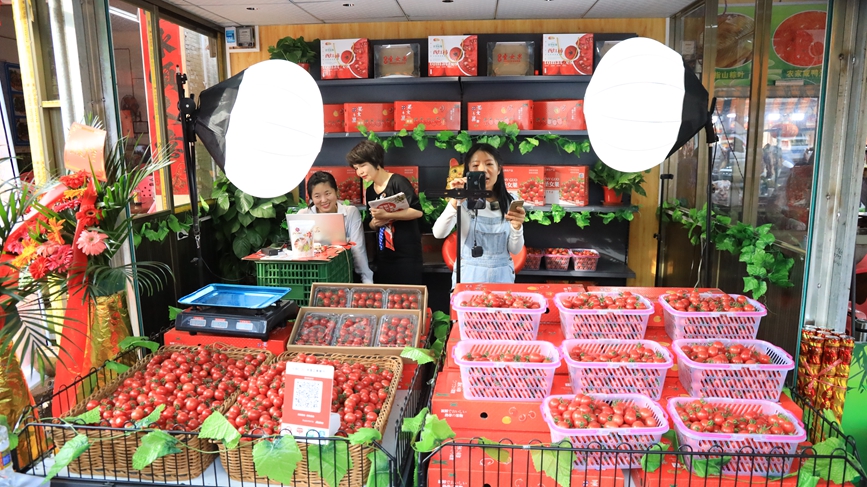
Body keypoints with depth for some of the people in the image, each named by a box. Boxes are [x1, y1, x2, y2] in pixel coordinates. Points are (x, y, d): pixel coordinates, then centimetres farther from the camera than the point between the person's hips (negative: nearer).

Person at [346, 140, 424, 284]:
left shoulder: (398, 182, -11)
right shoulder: (370, 191, 11)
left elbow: (418, 211, -20)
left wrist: (386, 215, -24)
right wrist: (375, 223, -3)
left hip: (407, 253, -7)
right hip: (383, 255, 7)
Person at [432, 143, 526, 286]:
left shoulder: (510, 202, -1)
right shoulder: (463, 200, -8)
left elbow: (515, 250, 1)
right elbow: (438, 233, -21)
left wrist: (517, 227, -18)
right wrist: (454, 202, -32)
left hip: (501, 275, 2)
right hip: (469, 275, -2)